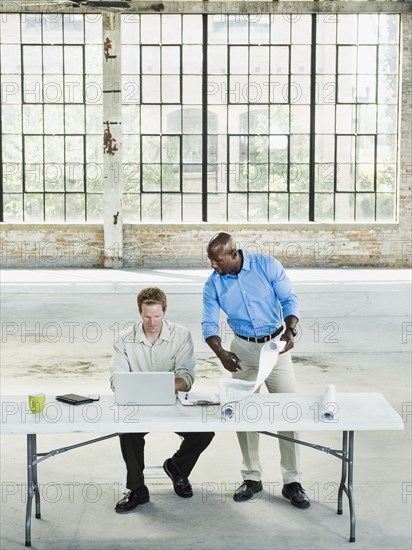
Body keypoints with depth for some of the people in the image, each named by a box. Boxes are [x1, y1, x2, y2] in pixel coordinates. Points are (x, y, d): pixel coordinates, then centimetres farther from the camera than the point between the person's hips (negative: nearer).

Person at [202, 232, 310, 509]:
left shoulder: (267, 265, -12)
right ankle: (252, 477, 18)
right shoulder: (213, 284, -6)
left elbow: (289, 299, -8)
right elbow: (210, 323, -6)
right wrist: (221, 352, -25)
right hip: (243, 349, 2)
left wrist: (290, 330, -26)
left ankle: (292, 481, 5)